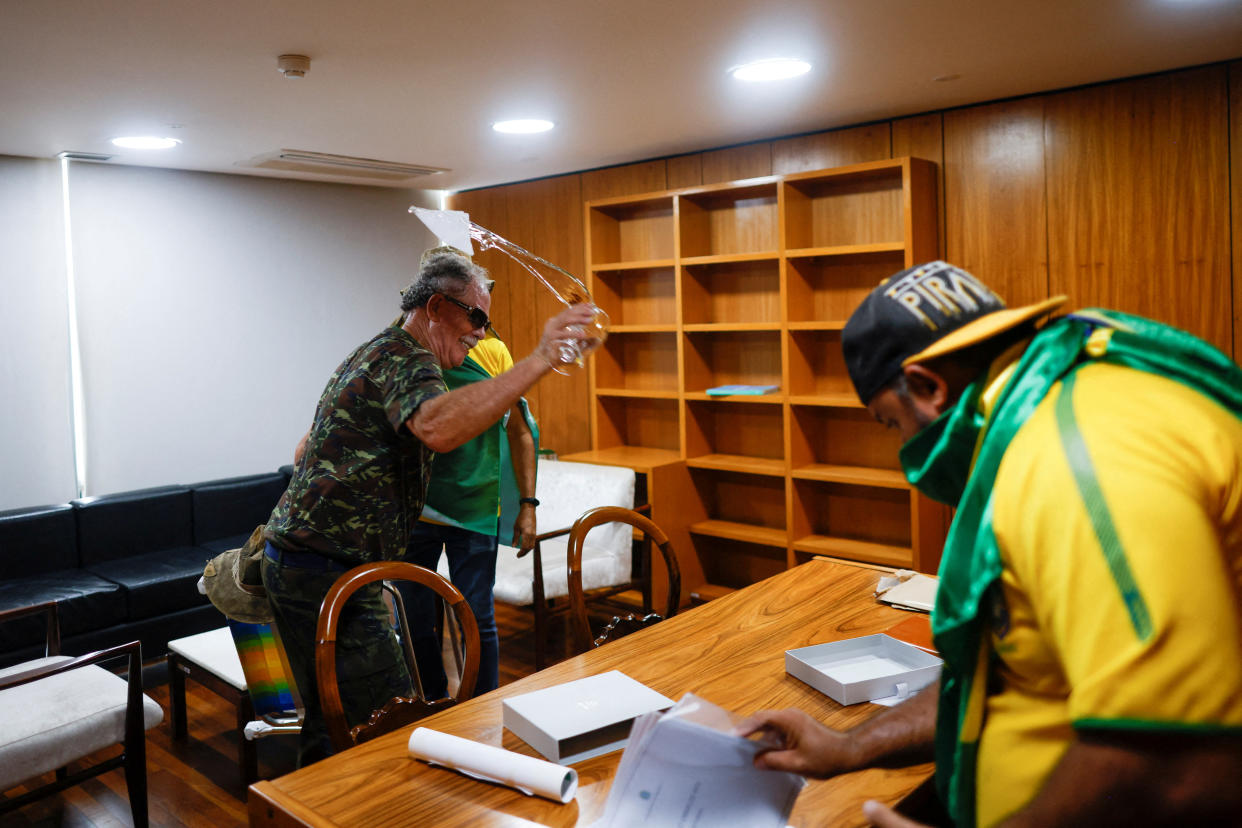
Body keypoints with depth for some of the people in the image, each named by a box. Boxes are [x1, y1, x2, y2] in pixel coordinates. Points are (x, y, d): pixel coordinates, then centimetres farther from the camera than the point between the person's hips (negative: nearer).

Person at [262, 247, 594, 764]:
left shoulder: (377, 353, 19)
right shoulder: (404, 358, -14)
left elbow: (309, 447, 27)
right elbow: (437, 428, -39)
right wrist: (538, 362, -41)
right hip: (328, 570, -11)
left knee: (329, 720, 18)